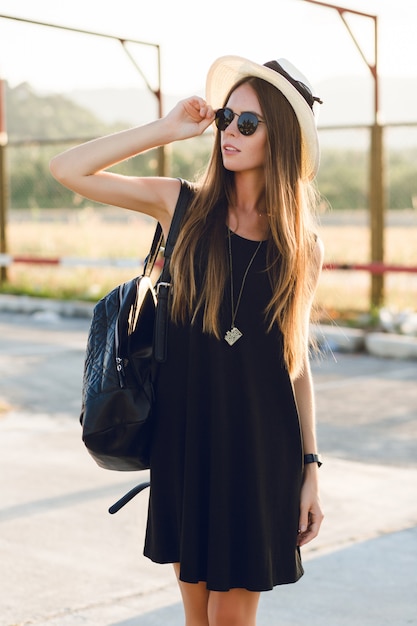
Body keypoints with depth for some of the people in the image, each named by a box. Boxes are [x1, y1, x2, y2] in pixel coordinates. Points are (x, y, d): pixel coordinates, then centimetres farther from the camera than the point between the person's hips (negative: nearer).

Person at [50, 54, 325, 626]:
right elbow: (67, 169, -4)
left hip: (260, 447, -1)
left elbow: (296, 359, 6)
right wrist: (165, 129, -5)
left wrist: (311, 470, 5)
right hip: (184, 435, 1)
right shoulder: (183, 205, 0)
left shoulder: (302, 245, 0)